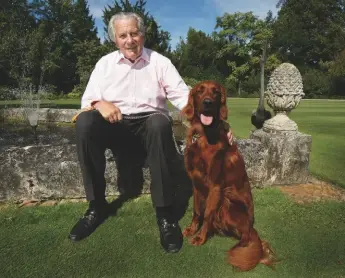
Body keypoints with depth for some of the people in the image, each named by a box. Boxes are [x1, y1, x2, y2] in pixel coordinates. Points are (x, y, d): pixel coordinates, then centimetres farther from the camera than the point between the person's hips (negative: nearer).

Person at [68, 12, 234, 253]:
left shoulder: (160, 62, 5)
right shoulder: (105, 63, 10)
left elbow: (183, 96, -6)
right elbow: (87, 99, 3)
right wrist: (99, 103, -23)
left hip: (149, 126, -1)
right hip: (116, 127, 2)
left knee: (160, 122, -37)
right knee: (85, 121, -28)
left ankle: (165, 212, -28)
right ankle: (97, 205, -16)